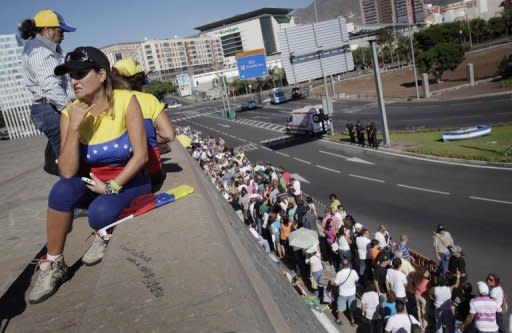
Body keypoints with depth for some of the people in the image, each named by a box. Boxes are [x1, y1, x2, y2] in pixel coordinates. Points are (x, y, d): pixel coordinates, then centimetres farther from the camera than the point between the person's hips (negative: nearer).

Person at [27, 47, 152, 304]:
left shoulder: (126, 101, -16)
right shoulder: (70, 113, -9)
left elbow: (141, 155, -17)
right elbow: (68, 172, -18)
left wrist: (112, 186, -22)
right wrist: (74, 128, -27)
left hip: (129, 180, -3)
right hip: (92, 181, 3)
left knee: (100, 214, -33)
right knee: (63, 189, -29)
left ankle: (105, 235, 6)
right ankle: (53, 264, -10)